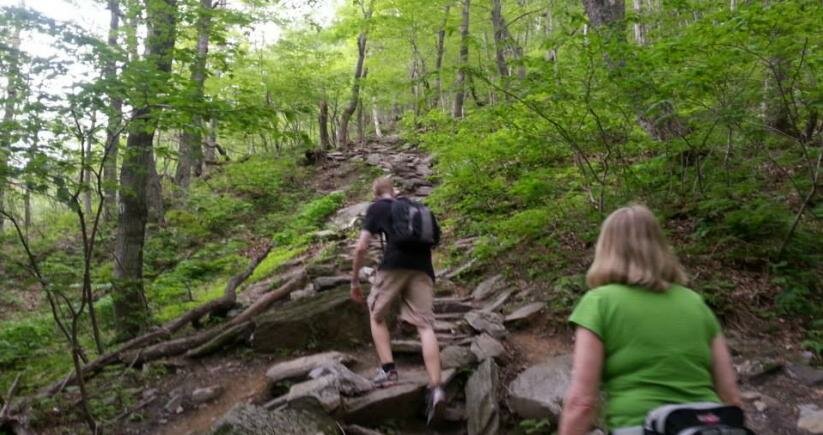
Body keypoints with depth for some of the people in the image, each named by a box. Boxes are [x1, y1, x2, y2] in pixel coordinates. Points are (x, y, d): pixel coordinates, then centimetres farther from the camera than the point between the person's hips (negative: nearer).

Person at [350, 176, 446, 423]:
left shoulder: (376, 208, 17)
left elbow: (361, 247, 7)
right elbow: (433, 241, 32)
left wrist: (355, 280, 14)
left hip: (394, 265, -3)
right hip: (422, 269, 3)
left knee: (377, 316, 18)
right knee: (425, 326, -5)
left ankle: (388, 370, 3)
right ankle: (435, 388, -19)